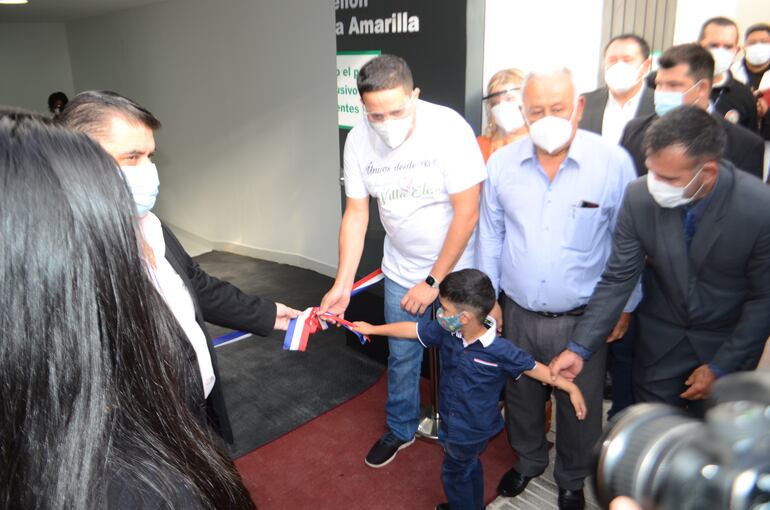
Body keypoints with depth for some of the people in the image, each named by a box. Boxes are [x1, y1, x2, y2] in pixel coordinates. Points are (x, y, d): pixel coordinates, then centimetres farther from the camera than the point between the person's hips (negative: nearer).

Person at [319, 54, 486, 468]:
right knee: (402, 356, 16)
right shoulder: (359, 140, -13)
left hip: (456, 269, -3)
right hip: (401, 271, 3)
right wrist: (342, 284, -10)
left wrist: (433, 281, -16)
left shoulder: (448, 128, -25)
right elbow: (356, 214, -5)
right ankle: (401, 429, 42)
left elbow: (467, 213, -21)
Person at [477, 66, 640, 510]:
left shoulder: (614, 162, -14)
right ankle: (528, 461, 51)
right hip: (519, 315, 2)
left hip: (582, 319, -2)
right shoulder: (502, 163, -6)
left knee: (580, 409, 17)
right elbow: (491, 236, 3)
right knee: (522, 399, 23)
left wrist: (625, 306, 0)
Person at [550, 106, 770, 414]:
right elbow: (617, 279, -13)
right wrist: (579, 347, -17)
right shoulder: (640, 197, -21)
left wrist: (720, 368, -10)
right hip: (660, 339, 1)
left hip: (729, 343, -1)